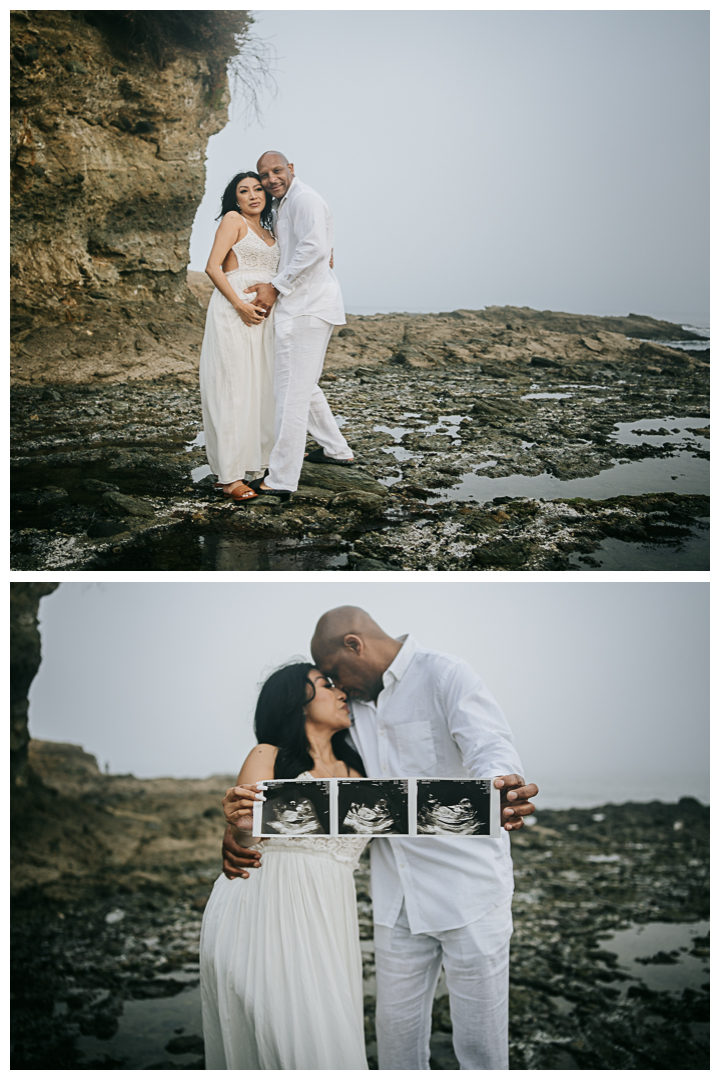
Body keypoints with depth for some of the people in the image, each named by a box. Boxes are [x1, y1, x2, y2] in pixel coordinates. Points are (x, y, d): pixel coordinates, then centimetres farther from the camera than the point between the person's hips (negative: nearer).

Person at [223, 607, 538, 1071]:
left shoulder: (446, 676, -9)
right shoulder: (357, 703, 14)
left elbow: (491, 746, -24)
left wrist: (501, 789, -49)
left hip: (469, 889, -6)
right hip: (399, 898, 7)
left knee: (479, 1036, 2)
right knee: (396, 1026, 12)